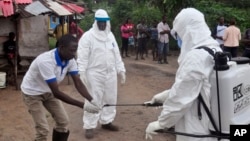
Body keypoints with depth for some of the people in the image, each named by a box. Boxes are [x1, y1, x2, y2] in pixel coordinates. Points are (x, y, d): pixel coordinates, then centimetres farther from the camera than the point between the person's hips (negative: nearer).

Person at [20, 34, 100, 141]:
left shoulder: (70, 60, -16)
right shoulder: (46, 61, -39)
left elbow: (78, 83, -16)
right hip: (32, 93, -7)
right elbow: (56, 92, -38)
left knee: (63, 122, 5)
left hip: (48, 91, 7)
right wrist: (82, 105, -40)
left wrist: (91, 100, -33)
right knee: (43, 130, -10)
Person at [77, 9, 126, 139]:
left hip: (110, 73, 6)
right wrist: (82, 73, -19)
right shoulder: (88, 36, -8)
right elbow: (82, 56, -12)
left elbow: (116, 54, 16)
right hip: (95, 74, -6)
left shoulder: (110, 35, 12)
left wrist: (121, 70, 13)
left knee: (110, 99, 14)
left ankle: (106, 121, 30)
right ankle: (89, 126, 10)